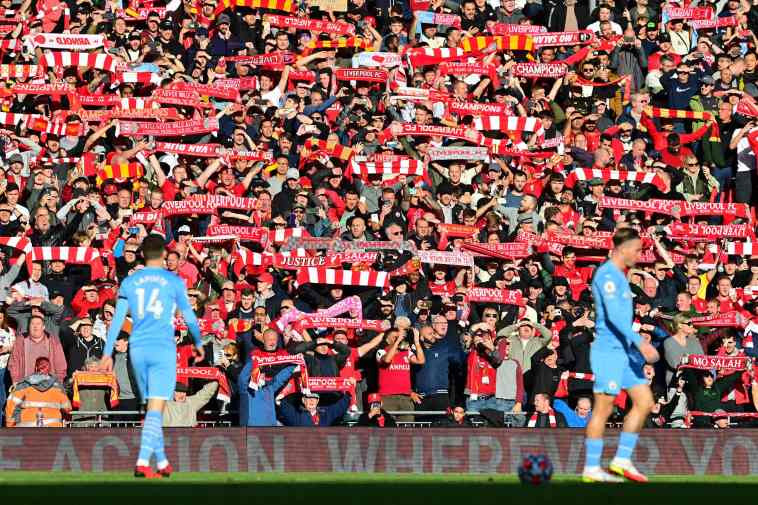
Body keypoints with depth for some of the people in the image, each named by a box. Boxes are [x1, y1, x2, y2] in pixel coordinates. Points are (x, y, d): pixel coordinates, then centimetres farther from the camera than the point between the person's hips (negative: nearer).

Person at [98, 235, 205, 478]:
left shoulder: (129, 282, 7)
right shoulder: (174, 281, 1)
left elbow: (117, 319, 3)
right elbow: (189, 316, 9)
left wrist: (107, 354, 4)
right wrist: (199, 344, 25)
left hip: (138, 349, 3)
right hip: (163, 349, -3)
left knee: (152, 407, 16)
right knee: (156, 409, -8)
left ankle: (162, 462, 21)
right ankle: (142, 462, -23)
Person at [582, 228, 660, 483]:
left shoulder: (619, 276, 17)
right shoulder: (607, 275, -14)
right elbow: (614, 315, -23)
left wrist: (637, 345, 24)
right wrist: (641, 343, -26)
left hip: (624, 351, 10)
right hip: (608, 350, -10)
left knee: (644, 402, 5)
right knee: (603, 409, -5)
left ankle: (622, 460, 8)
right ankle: (591, 469, 2)